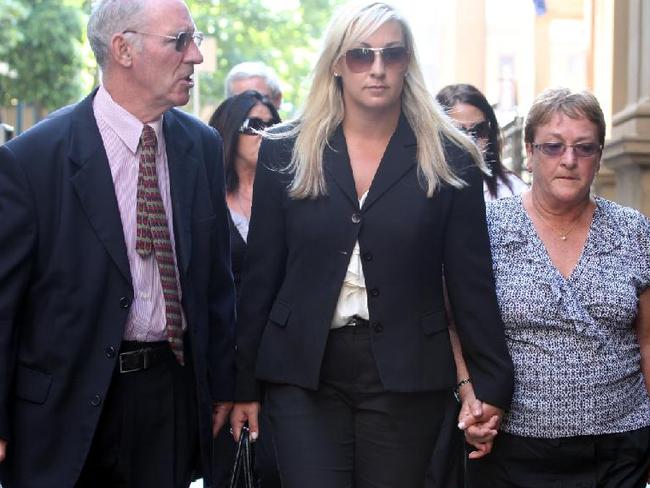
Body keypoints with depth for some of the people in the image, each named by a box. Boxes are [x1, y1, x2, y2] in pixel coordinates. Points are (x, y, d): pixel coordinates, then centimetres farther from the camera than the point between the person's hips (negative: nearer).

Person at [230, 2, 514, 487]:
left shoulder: (449, 160, 0)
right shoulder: (285, 152, 3)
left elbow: (471, 281, 2)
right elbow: (262, 274, 5)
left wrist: (493, 383, 0)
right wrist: (245, 384, 5)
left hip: (407, 374, 0)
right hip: (303, 372, 0)